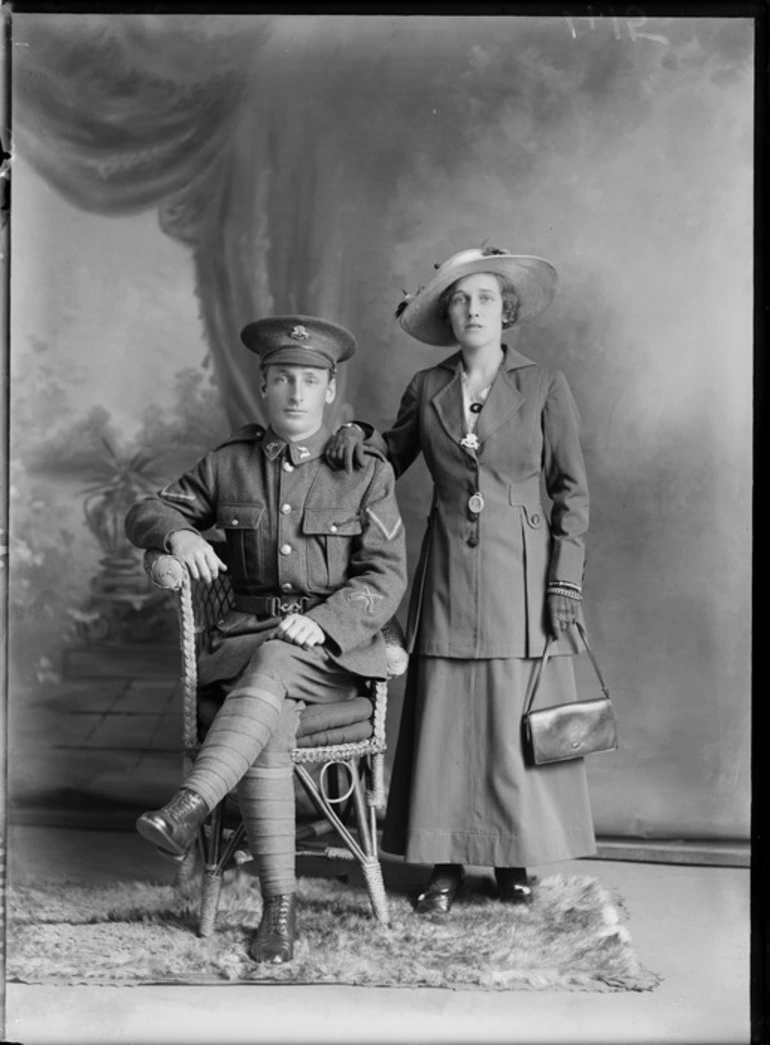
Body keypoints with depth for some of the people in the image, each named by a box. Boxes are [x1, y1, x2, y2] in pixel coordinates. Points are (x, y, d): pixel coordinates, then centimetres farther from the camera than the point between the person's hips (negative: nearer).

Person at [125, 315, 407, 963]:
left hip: (337, 644, -1)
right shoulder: (229, 464, 10)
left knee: (274, 663, -37)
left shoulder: (367, 472, 3)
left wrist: (323, 622, -20)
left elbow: (386, 575, -3)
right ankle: (280, 904, -28)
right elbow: (144, 514, 16)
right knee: (270, 727, -31)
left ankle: (190, 807, -45)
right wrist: (178, 533, -9)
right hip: (247, 636, 1)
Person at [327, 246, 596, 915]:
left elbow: (572, 491, 0)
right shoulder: (427, 388, 7)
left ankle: (515, 860, 16)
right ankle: (445, 866, 12)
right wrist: (358, 434, -3)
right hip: (447, 575, 2)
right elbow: (390, 458, 19)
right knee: (444, 719, 2)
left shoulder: (545, 386, 0)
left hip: (521, 574, -2)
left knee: (517, 722, 1)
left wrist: (565, 582, -6)